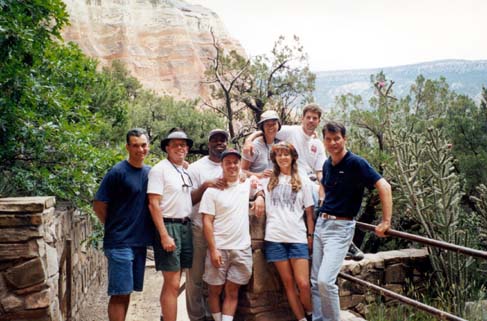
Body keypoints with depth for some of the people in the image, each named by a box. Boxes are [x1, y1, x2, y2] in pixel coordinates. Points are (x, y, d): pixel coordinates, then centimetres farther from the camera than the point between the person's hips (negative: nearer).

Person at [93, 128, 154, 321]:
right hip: (120, 243, -6)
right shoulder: (117, 172, -10)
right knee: (119, 293, -4)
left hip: (140, 242, 6)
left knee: (127, 292, 13)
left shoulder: (150, 172, 9)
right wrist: (115, 227, 1)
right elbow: (99, 206, -8)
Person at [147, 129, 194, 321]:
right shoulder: (159, 170, -7)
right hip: (168, 226, -7)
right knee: (172, 284, -7)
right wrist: (164, 235, -19)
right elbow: (154, 204, -14)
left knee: (172, 282, 13)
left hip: (185, 227, 7)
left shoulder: (186, 172, 15)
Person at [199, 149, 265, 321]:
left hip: (242, 248, 3)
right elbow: (207, 222, -7)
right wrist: (213, 249, -14)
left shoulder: (246, 184, 7)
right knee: (215, 290, 6)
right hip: (219, 248, -3)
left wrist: (259, 196, 5)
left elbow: (259, 189, 29)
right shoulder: (212, 190, -5)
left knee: (232, 291, 5)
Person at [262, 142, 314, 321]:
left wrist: (311, 235, 5)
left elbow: (309, 212, 11)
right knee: (288, 282, 3)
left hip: (298, 238, -1)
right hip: (275, 238, 1)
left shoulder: (302, 182, 11)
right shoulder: (268, 180, 12)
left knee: (303, 283, -8)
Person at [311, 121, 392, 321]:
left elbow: (384, 187, -18)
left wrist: (386, 222, -22)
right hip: (320, 223, 7)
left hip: (340, 228, -7)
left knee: (325, 280, -17)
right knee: (315, 281, 8)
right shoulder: (327, 165, 9)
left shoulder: (355, 163, -12)